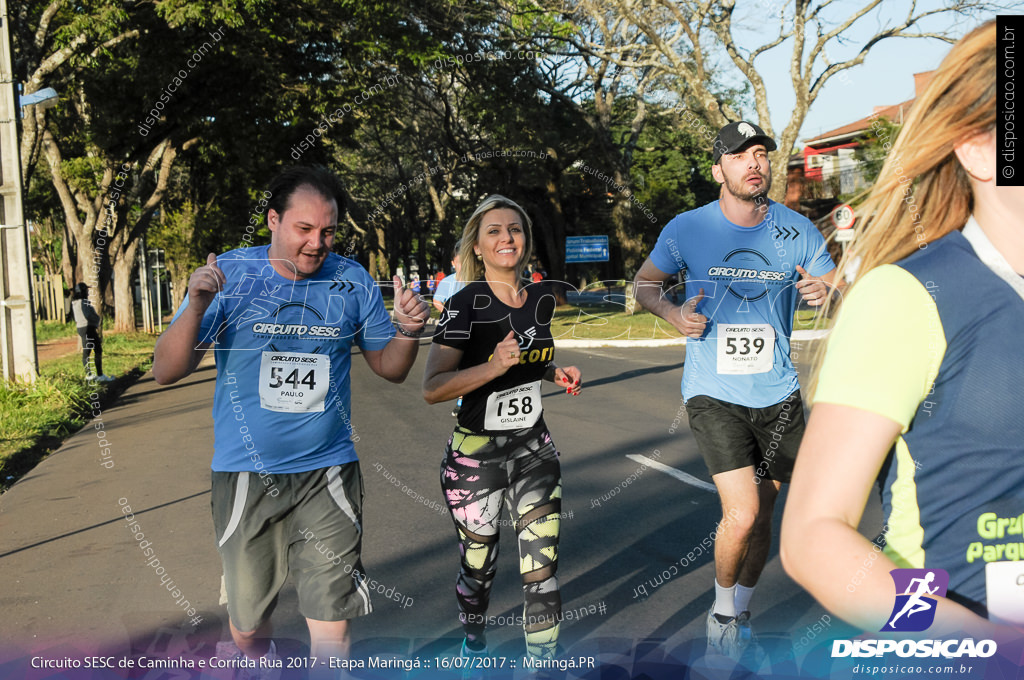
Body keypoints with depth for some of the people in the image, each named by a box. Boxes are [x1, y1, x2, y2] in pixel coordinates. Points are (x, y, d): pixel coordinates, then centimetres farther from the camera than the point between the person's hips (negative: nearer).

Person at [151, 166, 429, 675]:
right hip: (245, 474, 0)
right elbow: (167, 372, -9)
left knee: (331, 623, -1)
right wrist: (197, 308, -26)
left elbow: (389, 368, 7)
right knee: (246, 623, 17)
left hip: (327, 473, 0)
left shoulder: (352, 281, -1)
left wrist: (407, 332, -14)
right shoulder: (229, 274, -6)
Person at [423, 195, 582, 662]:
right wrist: (494, 366, -32)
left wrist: (555, 372, 1)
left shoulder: (542, 300, 3)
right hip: (476, 456, -4)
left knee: (543, 568, -1)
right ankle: (473, 645, 42)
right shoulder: (466, 304, -15)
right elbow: (432, 388, -22)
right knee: (478, 566, 14)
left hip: (534, 449, 4)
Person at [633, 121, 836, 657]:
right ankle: (721, 614, 14)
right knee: (741, 514, -15)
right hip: (713, 392, -3)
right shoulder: (687, 229, -5)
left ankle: (739, 614, 36)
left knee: (762, 515, 12)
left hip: (778, 393, 3)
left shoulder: (797, 231, 0)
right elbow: (644, 284, 10)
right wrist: (673, 312, -11)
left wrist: (825, 292, -17)